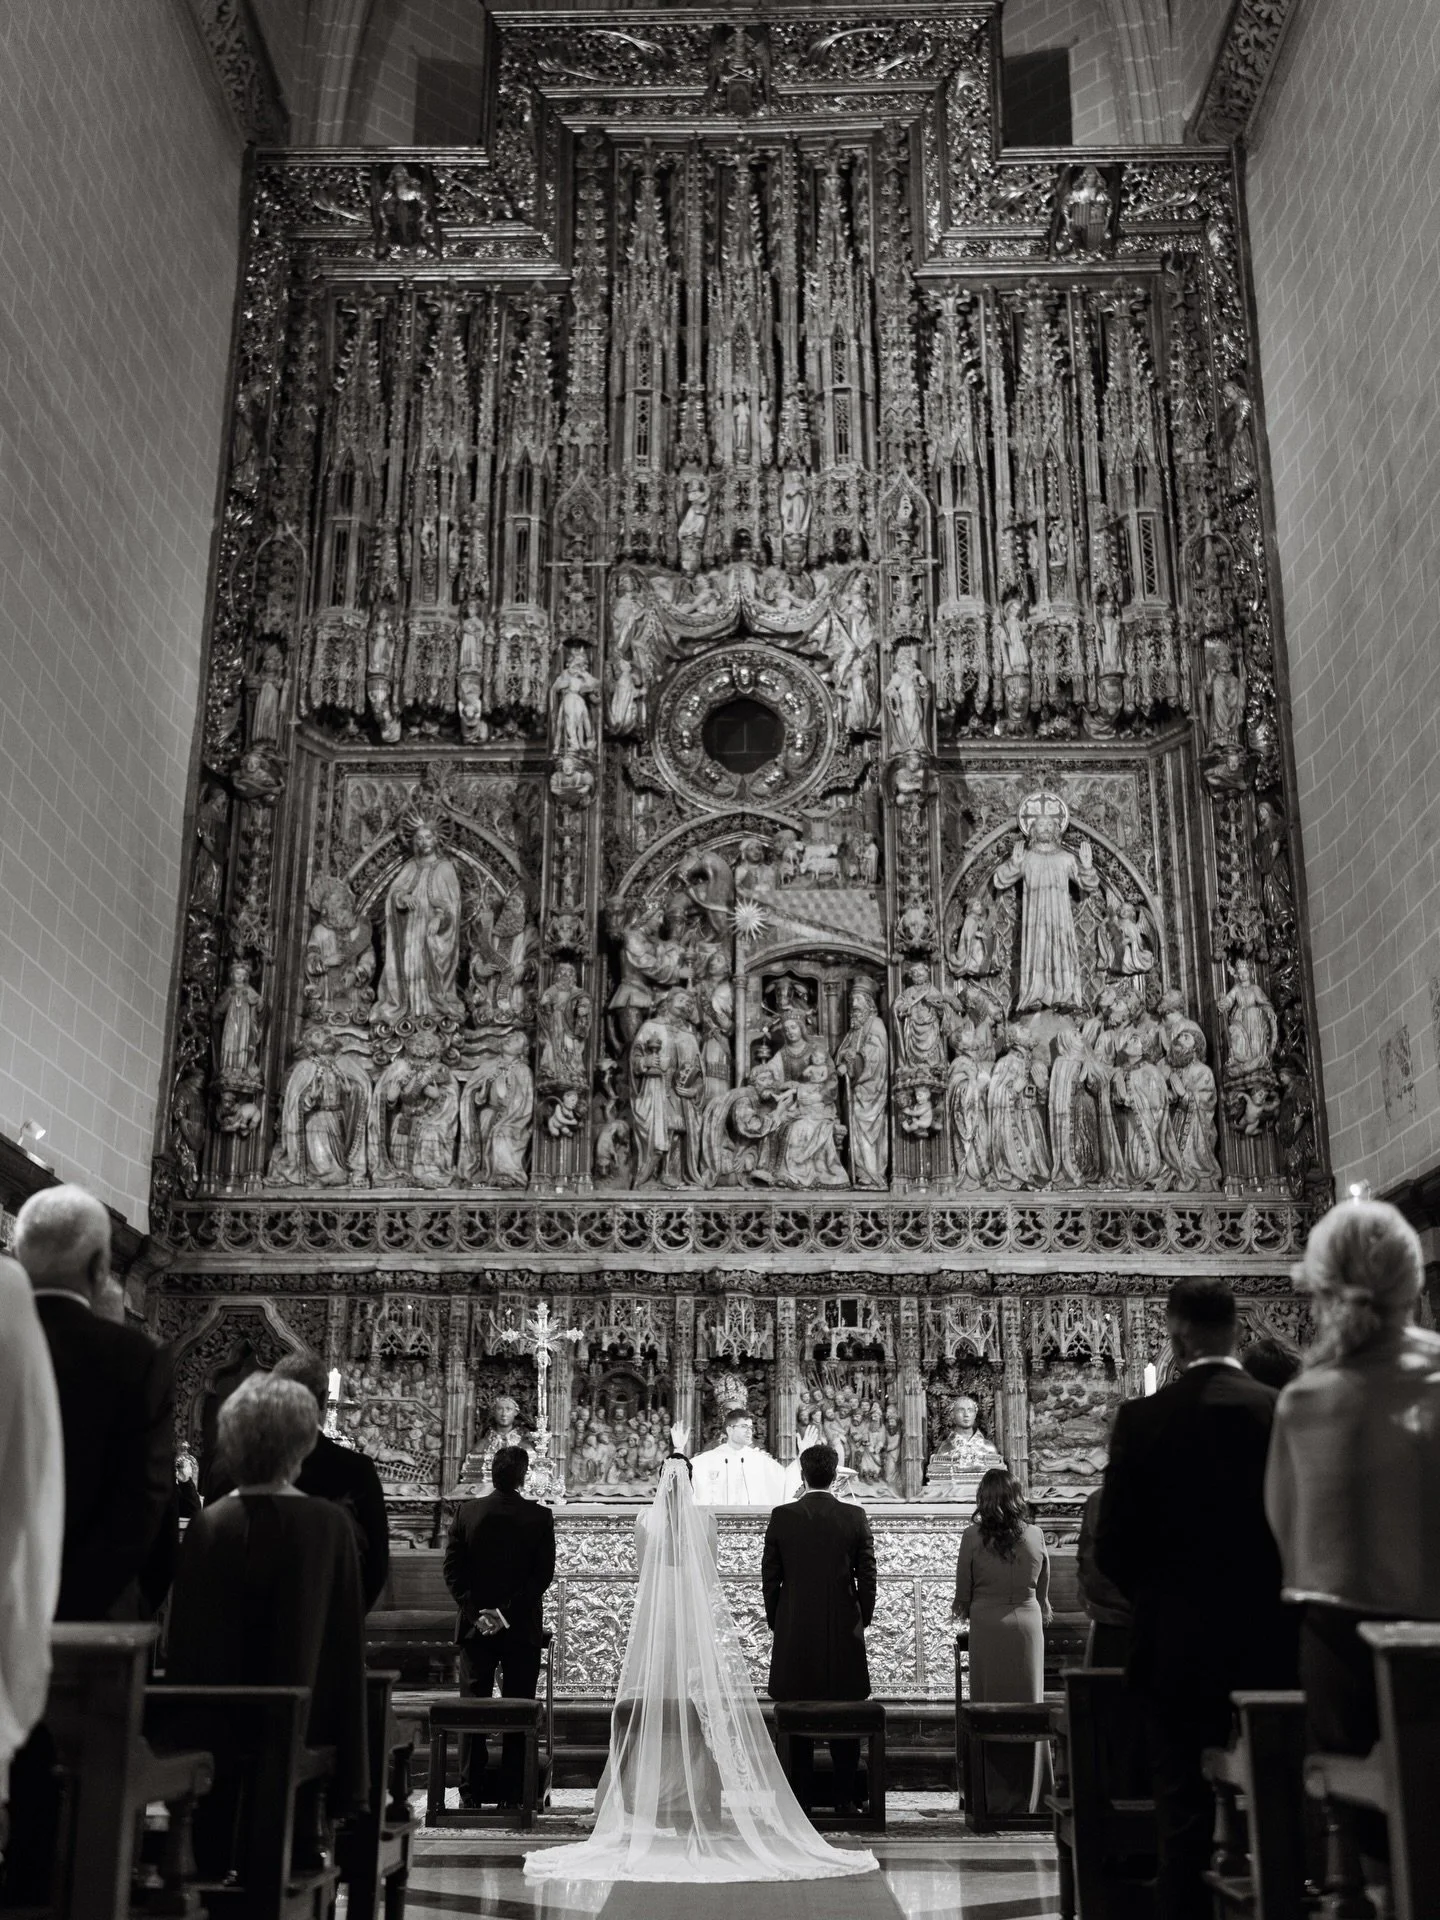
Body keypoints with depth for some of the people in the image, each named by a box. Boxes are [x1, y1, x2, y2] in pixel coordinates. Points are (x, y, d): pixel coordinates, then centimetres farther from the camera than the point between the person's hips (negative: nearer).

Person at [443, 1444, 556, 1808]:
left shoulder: (466, 1512, -2)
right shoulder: (539, 1517, -5)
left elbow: (452, 1569, -4)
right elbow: (544, 1573, -8)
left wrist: (474, 1611, -5)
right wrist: (509, 1610, -9)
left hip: (475, 1627, 1)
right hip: (523, 1628, -1)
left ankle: (471, 1793, 9)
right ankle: (511, 1794, 5)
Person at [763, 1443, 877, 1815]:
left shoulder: (782, 1516, -4)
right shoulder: (856, 1517, -4)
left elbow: (769, 1577, 0)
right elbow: (867, 1577, -1)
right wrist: (861, 1621, 12)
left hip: (793, 1633, 0)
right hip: (844, 1631, 0)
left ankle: (800, 1798, 10)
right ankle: (844, 1798, 9)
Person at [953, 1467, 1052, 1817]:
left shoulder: (972, 1536, -7)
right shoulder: (1035, 1535, -1)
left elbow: (962, 1593, 2)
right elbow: (1043, 1593, 10)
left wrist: (964, 1610, 23)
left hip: (986, 1627, -1)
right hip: (1027, 1624, 1)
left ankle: (994, 1799, 10)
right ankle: (1026, 1798, 13)